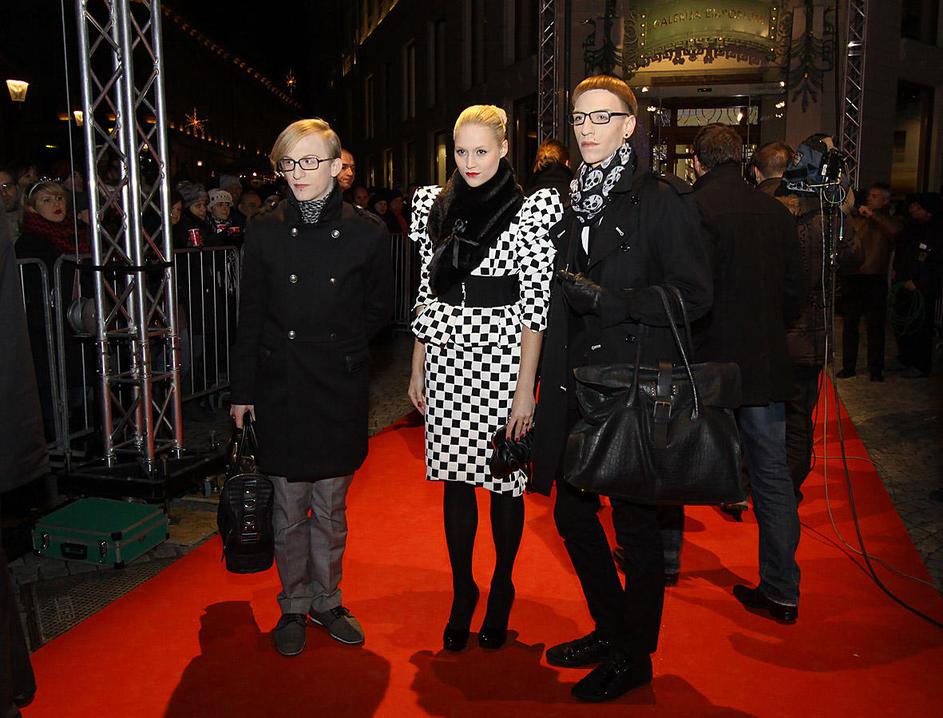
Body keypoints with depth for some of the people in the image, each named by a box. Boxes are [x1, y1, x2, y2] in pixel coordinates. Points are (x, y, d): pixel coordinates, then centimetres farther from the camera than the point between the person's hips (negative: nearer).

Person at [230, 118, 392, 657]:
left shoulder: (365, 235, -2)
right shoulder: (265, 232, 1)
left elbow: (380, 309, 9)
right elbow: (251, 315, 3)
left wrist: (339, 342, -2)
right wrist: (244, 389, 4)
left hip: (340, 389, 0)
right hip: (281, 386, 1)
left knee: (332, 506, 10)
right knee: (290, 506, 8)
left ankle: (327, 601, 30)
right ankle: (294, 607, 27)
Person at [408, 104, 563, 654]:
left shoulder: (532, 209, -5)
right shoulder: (434, 206, 9)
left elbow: (537, 307, -9)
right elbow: (427, 292, 12)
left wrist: (526, 389, -12)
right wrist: (417, 368, 11)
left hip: (503, 361, -4)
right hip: (446, 360, 4)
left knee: (504, 479, 7)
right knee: (455, 477, 10)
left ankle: (502, 589, 28)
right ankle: (462, 591, 27)